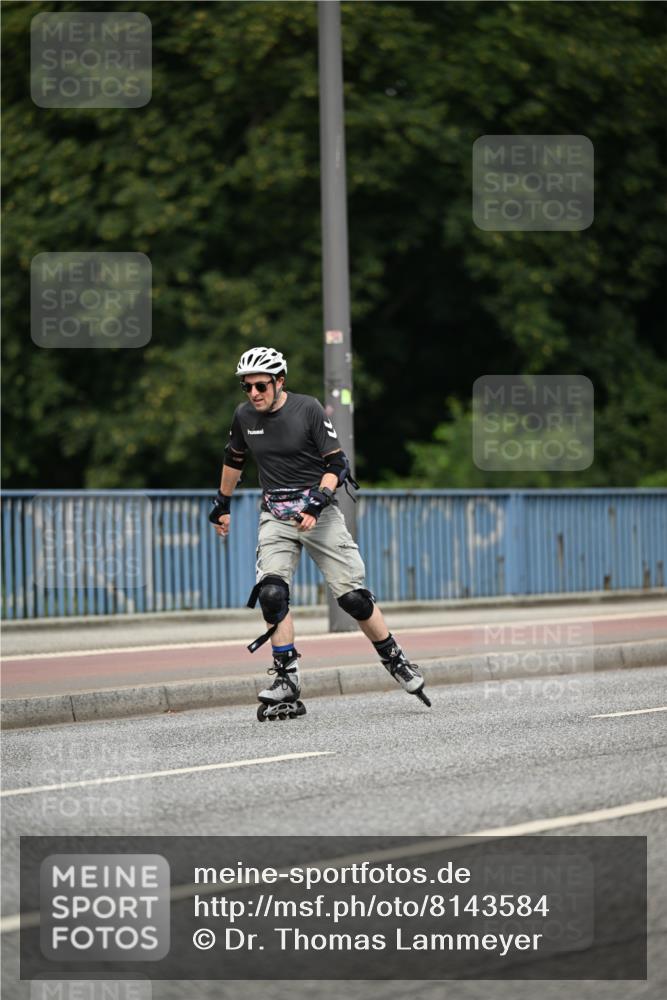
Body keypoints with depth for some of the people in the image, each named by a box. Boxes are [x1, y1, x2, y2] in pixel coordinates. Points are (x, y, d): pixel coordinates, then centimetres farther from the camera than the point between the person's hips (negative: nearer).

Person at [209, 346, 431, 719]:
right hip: (276, 517, 3)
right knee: (271, 593, -18)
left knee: (353, 596, -5)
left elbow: (337, 463, -10)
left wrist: (317, 503, -23)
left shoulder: (308, 409, -10)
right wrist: (223, 504, 29)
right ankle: (287, 683, -13)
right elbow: (234, 460, 22)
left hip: (319, 512, -3)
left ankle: (397, 661, 14)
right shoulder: (244, 416, 2)